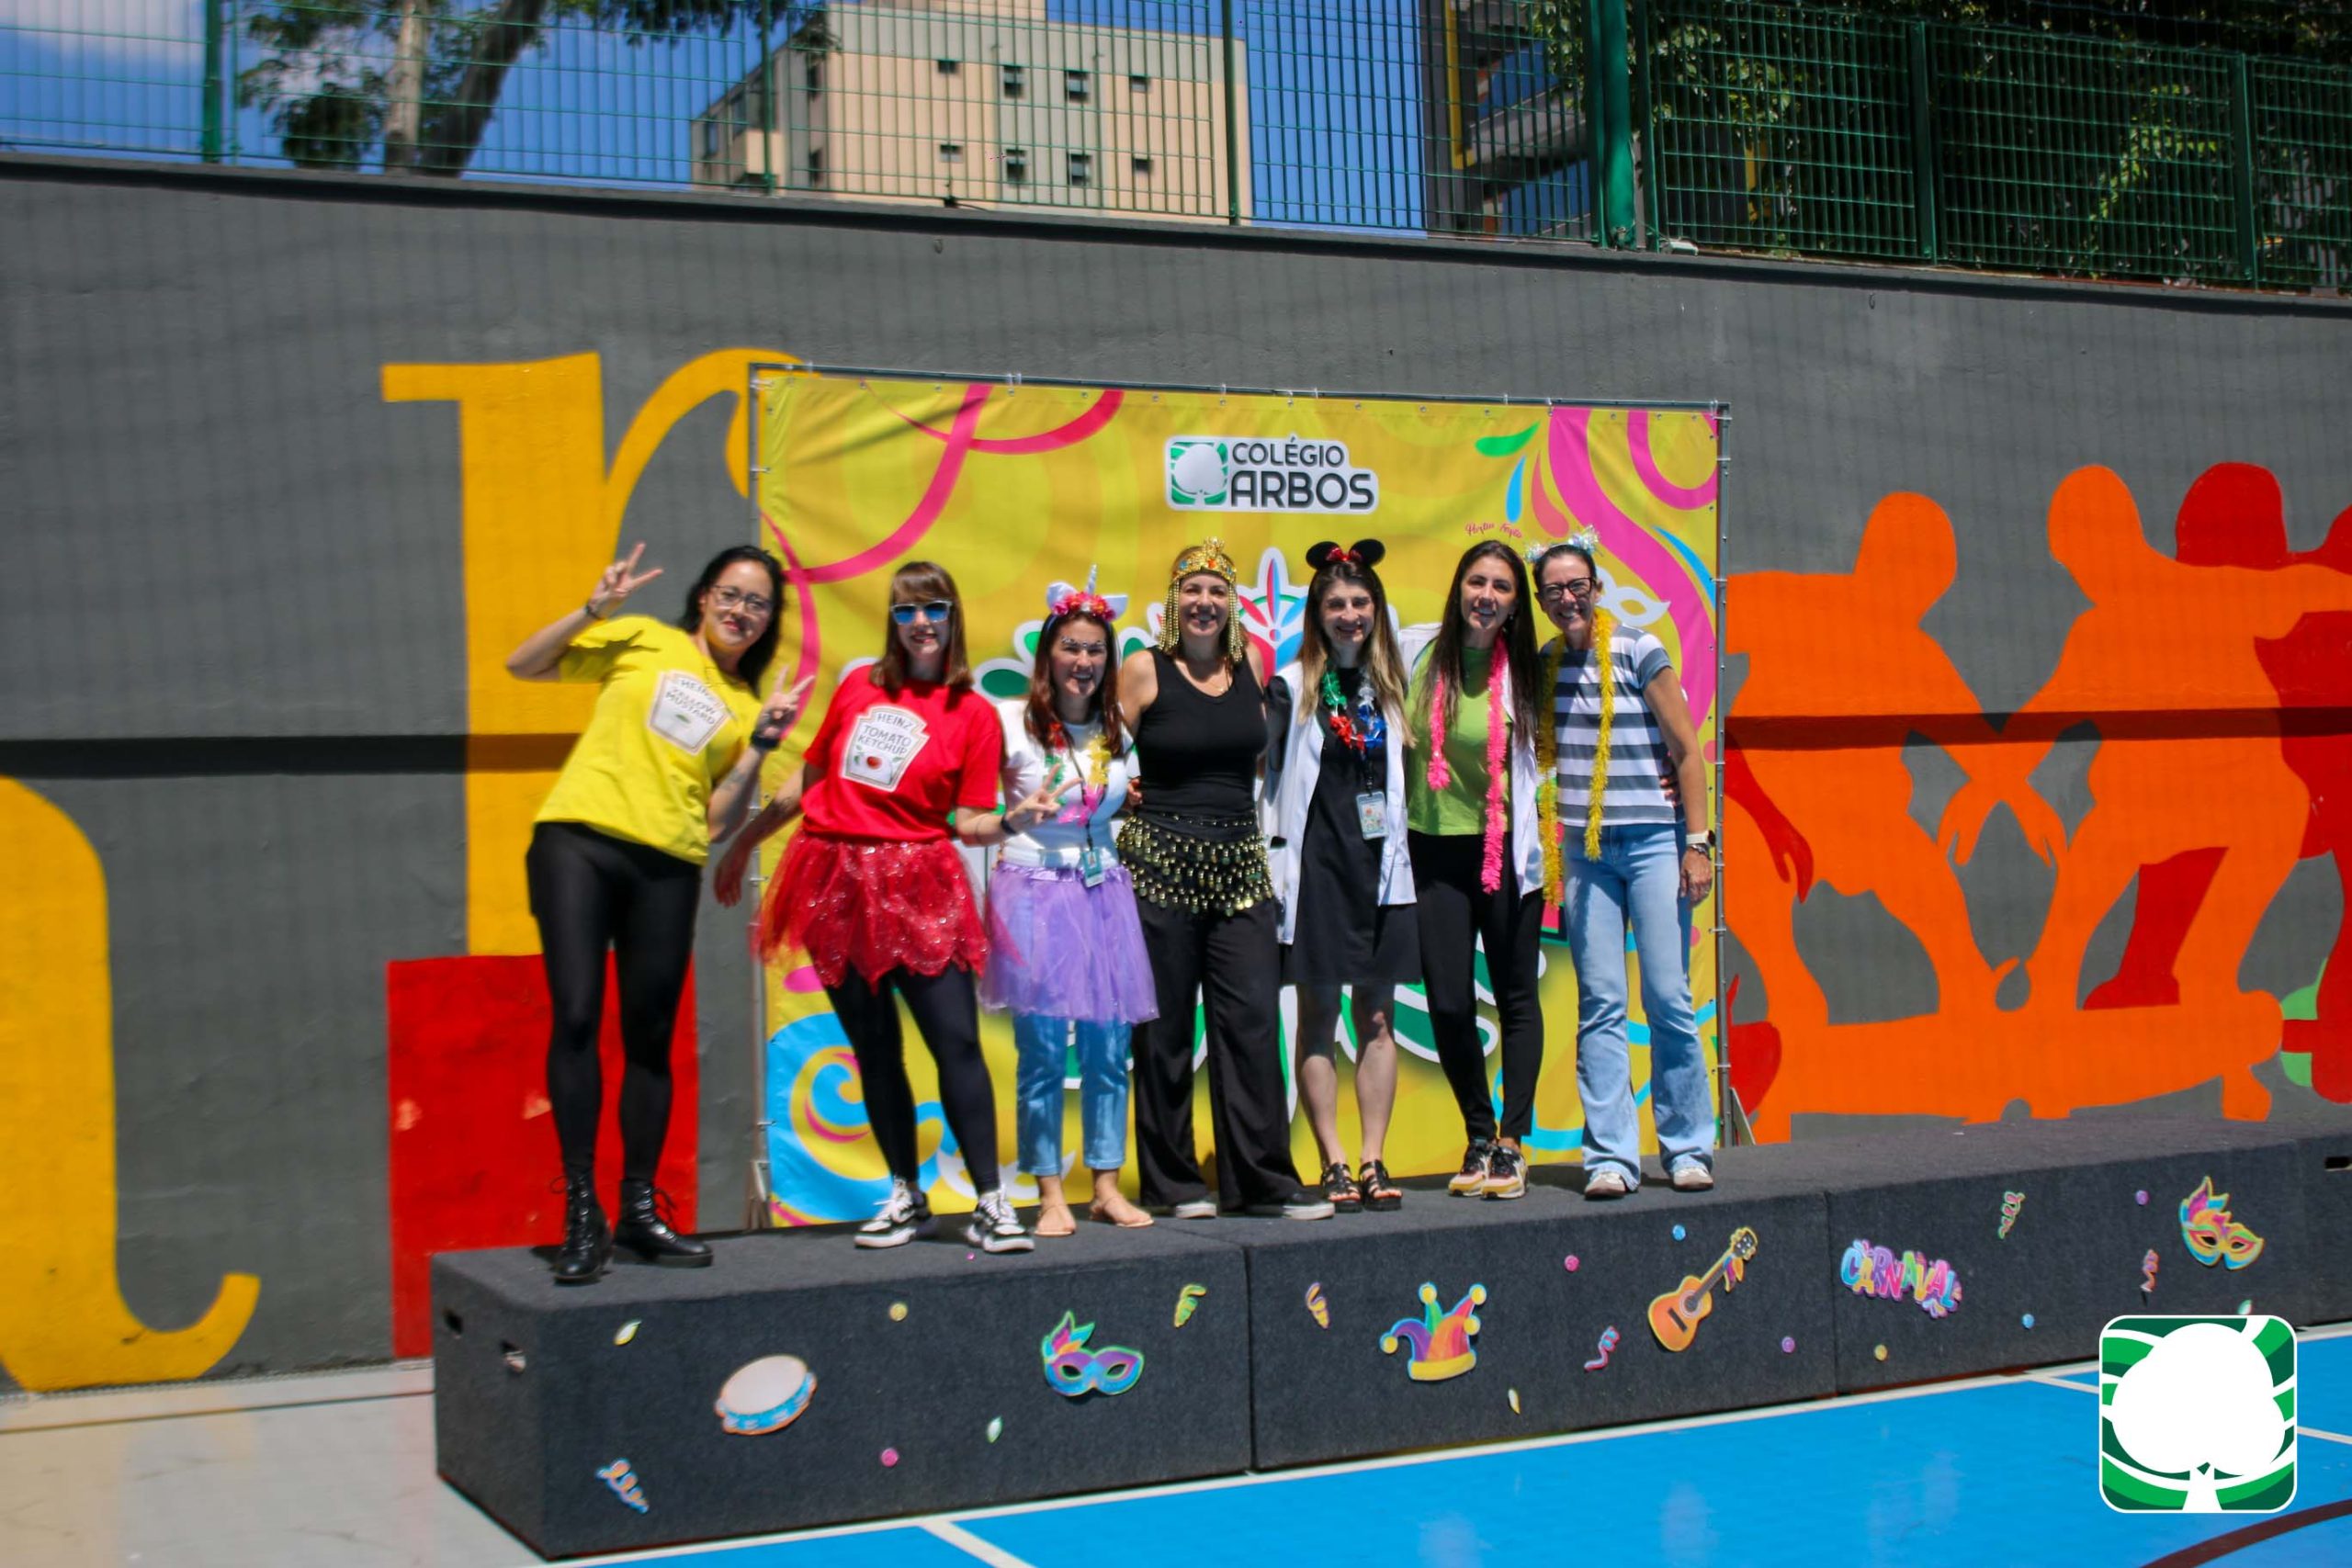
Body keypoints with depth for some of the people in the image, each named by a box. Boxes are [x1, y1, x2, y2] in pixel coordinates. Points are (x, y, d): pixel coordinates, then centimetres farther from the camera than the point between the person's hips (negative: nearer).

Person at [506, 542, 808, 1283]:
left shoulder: (744, 707, 18)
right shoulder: (644, 642, 11)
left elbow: (718, 822, 10)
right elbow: (523, 665, 8)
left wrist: (761, 744, 1)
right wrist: (593, 610, -3)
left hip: (666, 867, 3)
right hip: (578, 841, -3)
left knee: (650, 1037, 4)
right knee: (576, 1016, -12)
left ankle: (639, 1209, 16)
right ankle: (581, 1210, -5)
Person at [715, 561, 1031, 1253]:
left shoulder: (973, 714, 1)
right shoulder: (860, 688, 10)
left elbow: (970, 823, -2)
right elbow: (808, 777, 19)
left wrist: (1013, 819, -23)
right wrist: (744, 841, 23)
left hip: (918, 890, -3)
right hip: (840, 884, 3)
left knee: (956, 1040, -10)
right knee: (874, 1047, 7)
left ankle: (991, 1203, -3)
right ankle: (906, 1195, 19)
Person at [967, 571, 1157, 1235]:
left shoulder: (1117, 730, 13)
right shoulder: (1014, 722, -3)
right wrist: (1013, 820, -21)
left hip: (1104, 894, 5)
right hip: (1034, 894, -4)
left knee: (1108, 1046, 4)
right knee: (1043, 1050, -4)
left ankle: (1107, 1186, 14)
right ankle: (1050, 1194, 4)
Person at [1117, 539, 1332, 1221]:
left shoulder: (1252, 665, 8)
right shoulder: (1142, 670, -4)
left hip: (1240, 865, 4)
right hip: (1159, 864, -3)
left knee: (1253, 1021, 0)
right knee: (1165, 1029, 2)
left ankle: (1265, 1178, 7)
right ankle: (1172, 1181, 13)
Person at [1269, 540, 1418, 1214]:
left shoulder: (1390, 685, 11)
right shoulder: (1293, 687, 0)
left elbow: (1403, 775, 17)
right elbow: (1263, 771, -2)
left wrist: (1400, 858, 10)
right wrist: (1276, 858, -8)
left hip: (1378, 864, 4)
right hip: (1317, 866, -4)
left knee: (1377, 1017, 4)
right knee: (1318, 1016, -1)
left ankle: (1373, 1160, 8)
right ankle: (1334, 1165, 3)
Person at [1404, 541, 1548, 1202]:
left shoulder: (1522, 670, -3)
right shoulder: (1420, 656, -1)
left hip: (1506, 846, -1)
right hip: (1435, 849, 1)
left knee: (1516, 996, 3)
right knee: (1448, 1004, 1)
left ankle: (1511, 1144, 12)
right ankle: (1478, 1138, 17)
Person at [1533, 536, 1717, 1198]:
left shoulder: (1639, 652, -3)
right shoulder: (1543, 664, 9)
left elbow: (1688, 750, -3)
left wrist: (1697, 843, -8)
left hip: (1653, 841, -3)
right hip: (1584, 848, 3)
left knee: (1668, 999, -3)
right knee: (1600, 1004, 0)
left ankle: (1688, 1149, 8)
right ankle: (1610, 1157, 1)